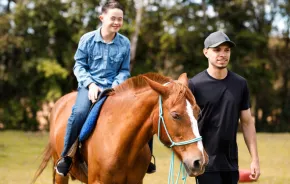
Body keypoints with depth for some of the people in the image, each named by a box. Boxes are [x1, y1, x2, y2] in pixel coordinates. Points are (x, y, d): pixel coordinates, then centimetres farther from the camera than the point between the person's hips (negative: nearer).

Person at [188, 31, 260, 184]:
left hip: (231, 163, 4)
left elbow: (247, 122, 10)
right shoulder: (195, 84, -6)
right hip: (206, 163, -4)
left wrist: (255, 158, 5)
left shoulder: (240, 84, 6)